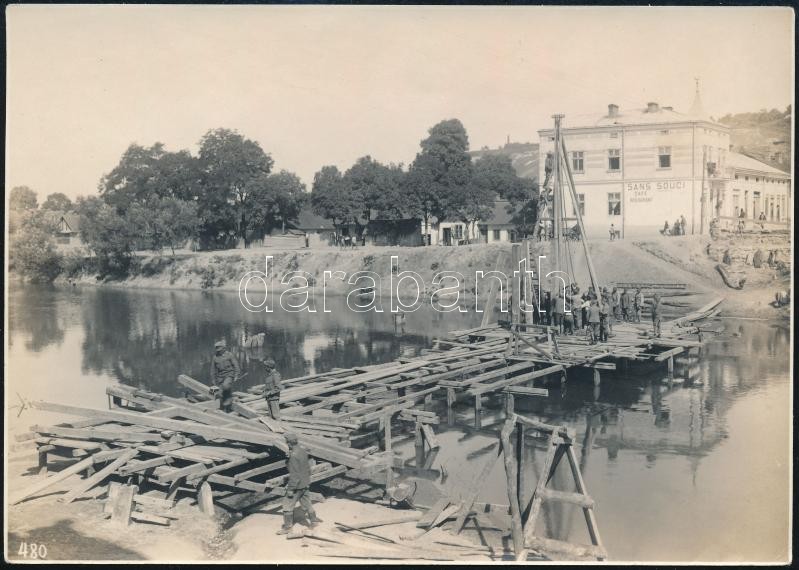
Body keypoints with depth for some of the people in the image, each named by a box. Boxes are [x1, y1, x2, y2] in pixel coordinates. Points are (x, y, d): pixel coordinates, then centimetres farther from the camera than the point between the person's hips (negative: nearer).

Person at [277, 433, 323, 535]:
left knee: (288, 504, 4)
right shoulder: (303, 450, 0)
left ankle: (287, 527, 12)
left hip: (297, 485, -8)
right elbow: (308, 467, 12)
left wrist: (290, 489, -20)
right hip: (305, 483, 8)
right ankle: (313, 520, 31)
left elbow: (294, 474, -25)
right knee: (305, 502, 21)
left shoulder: (294, 456, -27)